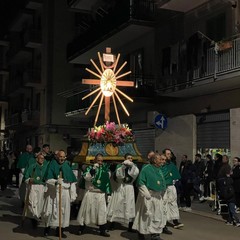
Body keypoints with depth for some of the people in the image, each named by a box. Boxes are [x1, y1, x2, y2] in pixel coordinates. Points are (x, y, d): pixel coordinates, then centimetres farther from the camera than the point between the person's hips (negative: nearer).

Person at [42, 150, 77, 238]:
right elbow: (48, 179, -10)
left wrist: (73, 194, 2)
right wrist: (56, 182, -29)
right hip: (53, 192, -3)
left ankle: (60, 230, 13)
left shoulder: (67, 166, 8)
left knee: (63, 212, 3)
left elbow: (72, 181, 7)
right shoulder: (52, 164, -1)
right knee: (51, 211, -2)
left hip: (65, 192, 3)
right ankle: (47, 228, 18)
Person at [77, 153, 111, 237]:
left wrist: (107, 192, 8)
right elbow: (86, 178, -17)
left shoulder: (105, 169, 8)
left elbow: (107, 181, 12)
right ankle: (81, 228, 17)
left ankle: (103, 230, 13)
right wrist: (93, 169, -23)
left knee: (102, 212, 4)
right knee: (86, 210, 4)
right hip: (90, 193, -2)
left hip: (101, 194, 3)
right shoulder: (89, 168, -1)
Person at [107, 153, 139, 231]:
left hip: (129, 188, 1)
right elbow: (118, 175, -14)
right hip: (120, 187, 0)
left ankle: (130, 227, 6)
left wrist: (131, 165, -17)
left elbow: (136, 173, -13)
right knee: (116, 206, 5)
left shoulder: (134, 166, 6)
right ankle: (112, 224, 17)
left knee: (129, 207, -1)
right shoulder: (120, 165, 2)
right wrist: (123, 166, -19)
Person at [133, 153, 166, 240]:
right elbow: (140, 182, -17)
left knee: (158, 215, 6)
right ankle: (141, 233, 18)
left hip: (158, 197, 7)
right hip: (148, 197, -7)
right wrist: (146, 194, -19)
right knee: (146, 215, 3)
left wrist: (162, 194, 16)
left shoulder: (159, 170, 11)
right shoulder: (146, 168, -13)